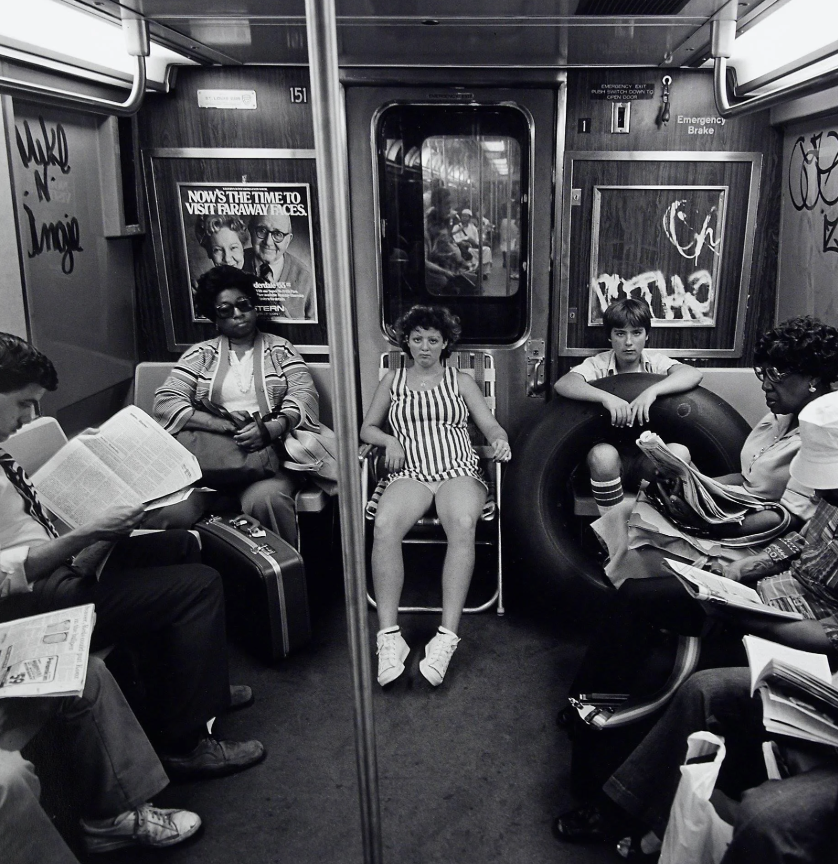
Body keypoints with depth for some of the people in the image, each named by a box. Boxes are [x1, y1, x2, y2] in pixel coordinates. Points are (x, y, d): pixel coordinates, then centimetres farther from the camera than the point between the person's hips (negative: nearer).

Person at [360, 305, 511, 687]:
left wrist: (500, 441, -12)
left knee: (463, 523, -36)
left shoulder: (460, 381, 18)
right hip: (410, 474, 1)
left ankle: (447, 636, -36)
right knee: (384, 525, -33)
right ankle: (389, 636, -31)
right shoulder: (392, 380, 21)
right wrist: (390, 440, -1)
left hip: (459, 472, 0)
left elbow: (490, 425, 12)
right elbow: (367, 428, 21)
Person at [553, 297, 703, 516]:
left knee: (680, 451, -28)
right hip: (609, 457, -2)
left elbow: (694, 374, -21)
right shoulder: (598, 365, -5)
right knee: (603, 454, -35)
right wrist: (606, 397, -41)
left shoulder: (655, 362, -1)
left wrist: (652, 391, -38)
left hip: (650, 458, 2)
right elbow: (562, 384, -25)